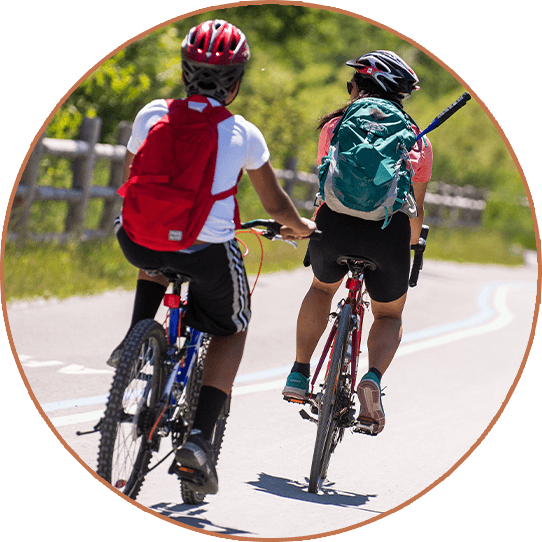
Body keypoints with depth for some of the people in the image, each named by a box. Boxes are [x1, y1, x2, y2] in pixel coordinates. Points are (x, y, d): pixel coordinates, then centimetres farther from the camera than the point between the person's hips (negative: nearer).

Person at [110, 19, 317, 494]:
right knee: (231, 330, 22)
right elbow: (275, 204, 16)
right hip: (207, 251, -2)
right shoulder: (243, 134, 3)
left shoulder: (152, 115, 7)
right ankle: (200, 436, 5)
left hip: (139, 241, 3)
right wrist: (300, 226, 37)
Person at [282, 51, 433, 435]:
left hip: (337, 220, 1)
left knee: (322, 288, 33)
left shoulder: (334, 127, 19)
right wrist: (410, 250, 41)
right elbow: (417, 208, 25)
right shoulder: (417, 140, 20)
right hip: (391, 227, 0)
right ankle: (374, 378, -7)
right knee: (389, 315, 23)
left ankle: (300, 374, 21)